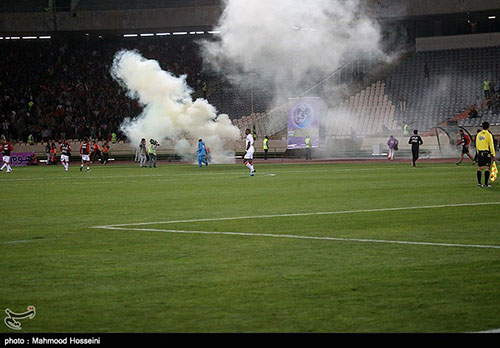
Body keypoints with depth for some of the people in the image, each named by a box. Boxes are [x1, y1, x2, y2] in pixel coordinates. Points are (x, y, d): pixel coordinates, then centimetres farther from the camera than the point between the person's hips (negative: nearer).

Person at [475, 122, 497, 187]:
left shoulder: (479, 134, 7)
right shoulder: (488, 135, -10)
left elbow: (477, 145, 12)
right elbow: (491, 145, -11)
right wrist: (493, 155, -7)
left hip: (480, 153, 5)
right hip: (487, 152, -5)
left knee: (479, 168, 9)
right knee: (487, 168, -3)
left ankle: (479, 182, 7)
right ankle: (486, 183, -5)